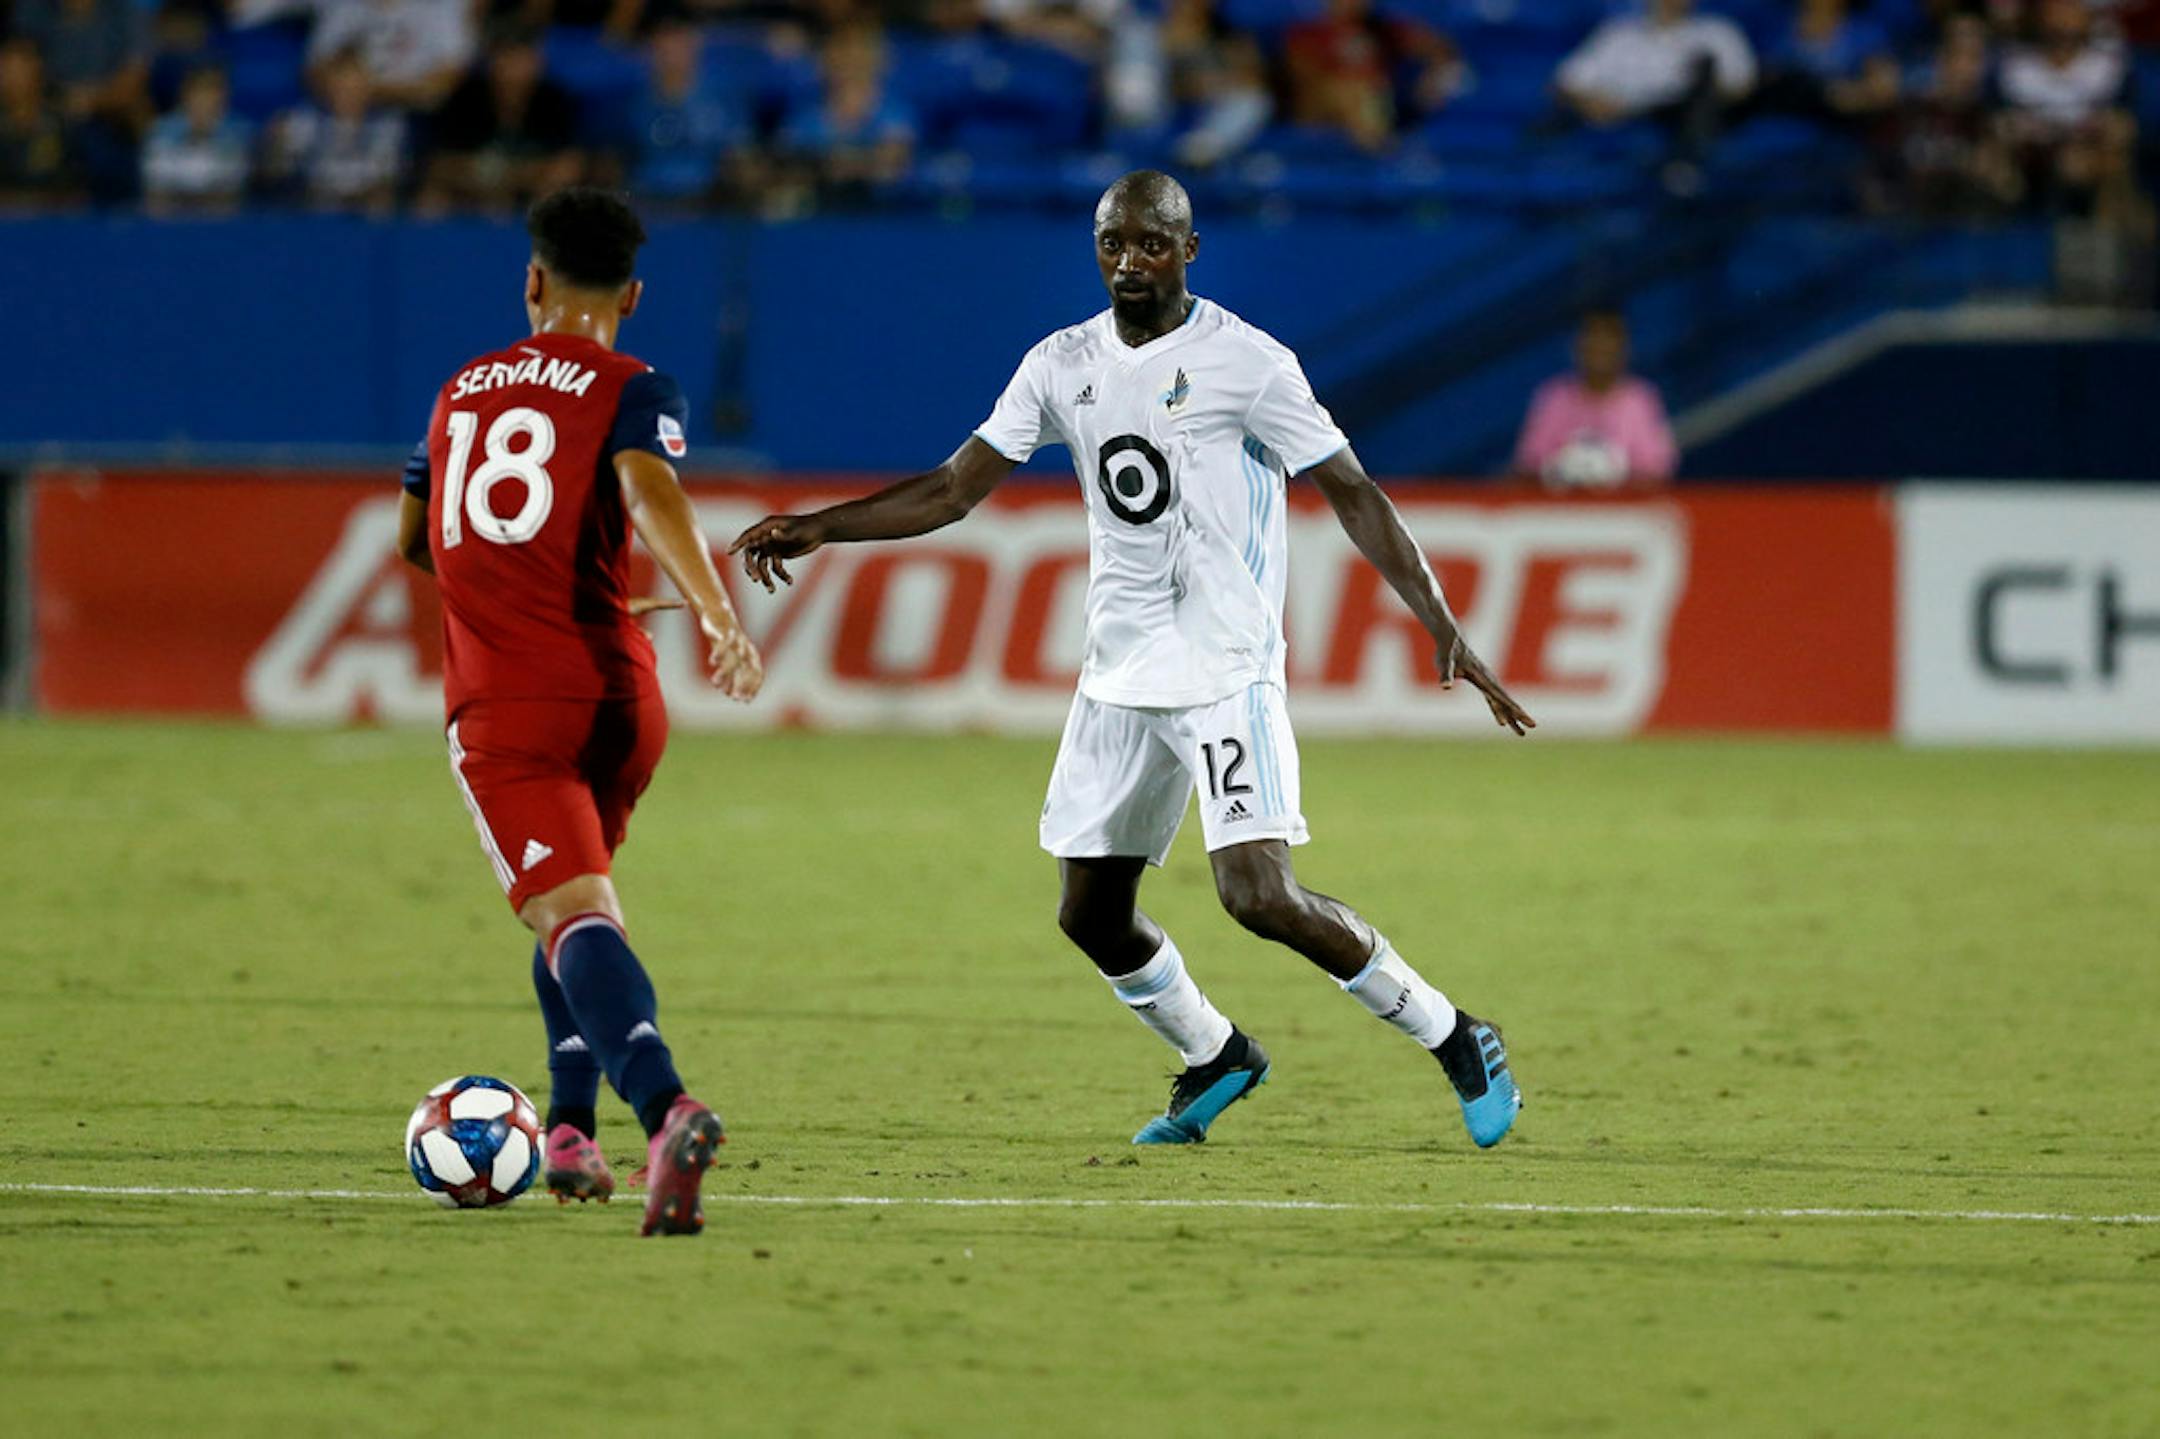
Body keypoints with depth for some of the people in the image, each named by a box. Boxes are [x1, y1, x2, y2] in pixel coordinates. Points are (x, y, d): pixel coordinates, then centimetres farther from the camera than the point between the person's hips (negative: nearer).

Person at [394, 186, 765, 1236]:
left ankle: (666, 1106, -43)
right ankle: (570, 1131, 20)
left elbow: (413, 537, 34)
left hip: (495, 705, 0)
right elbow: (649, 489, -18)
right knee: (574, 899, 27)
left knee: (573, 914, -18)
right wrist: (716, 614, -30)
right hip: (611, 695, 0)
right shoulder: (631, 391, 5)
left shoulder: (461, 391, 19)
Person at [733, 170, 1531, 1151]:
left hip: (1227, 670, -6)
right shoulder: (1063, 367, 7)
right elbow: (953, 490, 12)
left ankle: (1454, 1040, -2)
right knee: (1091, 914, 9)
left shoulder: (1246, 362, -9)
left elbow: (1352, 495, -8)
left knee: (1259, 894, -19)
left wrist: (1443, 629, -15)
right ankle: (1214, 1059, 34)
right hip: (1119, 676, 6)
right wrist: (815, 529, 3)